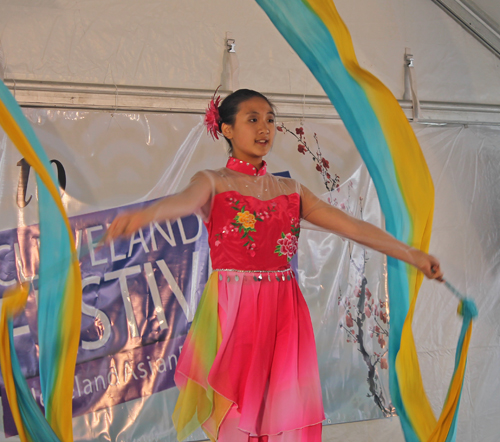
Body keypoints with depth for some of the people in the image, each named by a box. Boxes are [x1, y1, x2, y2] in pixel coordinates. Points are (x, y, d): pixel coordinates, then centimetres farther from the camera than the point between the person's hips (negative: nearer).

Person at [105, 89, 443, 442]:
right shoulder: (213, 183, 1)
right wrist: (145, 215, -45)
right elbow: (184, 202, -22)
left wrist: (412, 254, 2)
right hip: (234, 312, -4)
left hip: (284, 313, 4)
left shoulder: (291, 190, 13)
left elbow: (352, 227, 8)